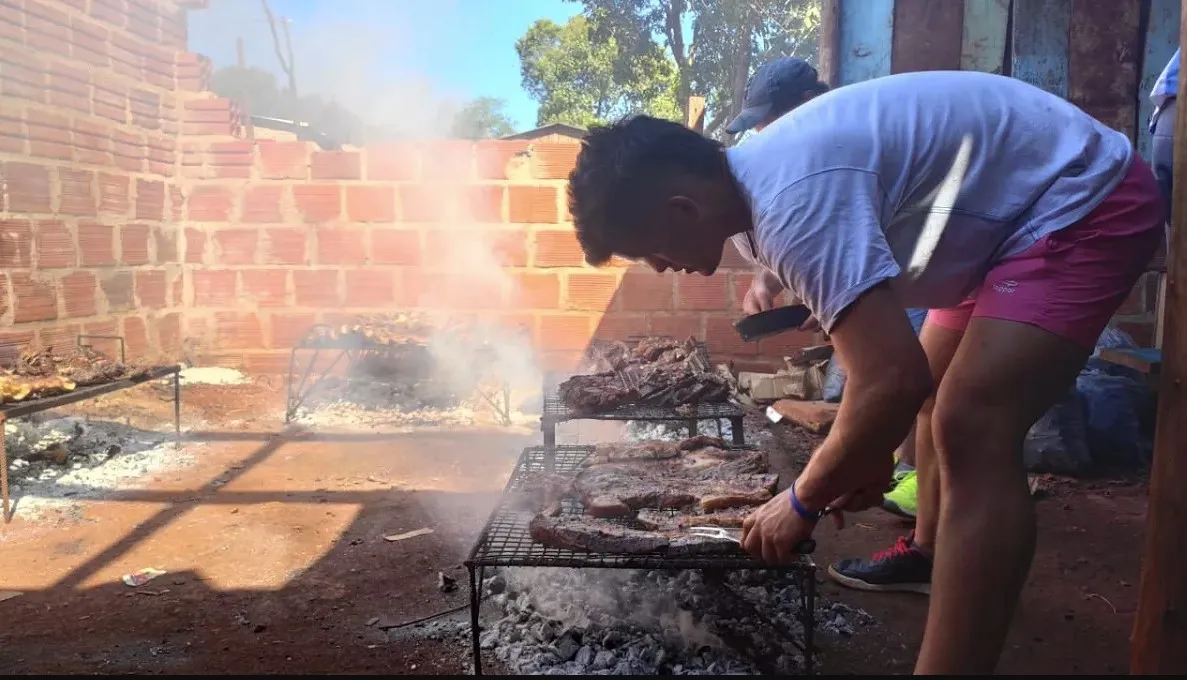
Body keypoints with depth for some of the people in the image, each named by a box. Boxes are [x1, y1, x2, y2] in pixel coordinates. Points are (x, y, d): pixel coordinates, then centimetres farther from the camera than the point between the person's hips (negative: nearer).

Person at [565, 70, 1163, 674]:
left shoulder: (794, 199, -34)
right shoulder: (755, 187, -1)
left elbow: (893, 381, -35)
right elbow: (872, 330, 10)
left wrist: (803, 500, -20)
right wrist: (867, 453, 11)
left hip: (1088, 201, -10)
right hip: (1013, 209, 10)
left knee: (972, 431, -23)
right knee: (936, 392, 21)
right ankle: (930, 552, 43)